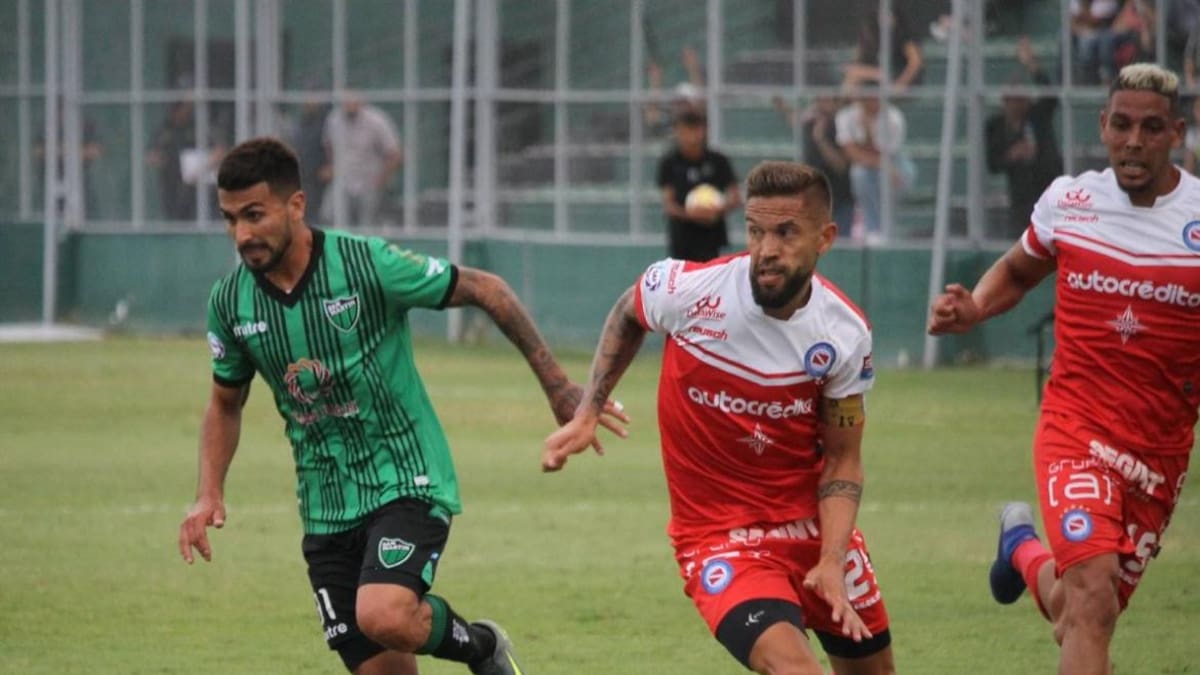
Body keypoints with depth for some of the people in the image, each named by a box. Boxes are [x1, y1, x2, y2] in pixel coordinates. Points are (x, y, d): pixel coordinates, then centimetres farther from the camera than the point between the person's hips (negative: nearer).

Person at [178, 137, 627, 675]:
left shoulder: (369, 264, -16)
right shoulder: (230, 302, -2)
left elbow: (485, 290, -5)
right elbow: (225, 403, 15)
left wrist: (557, 386, -4)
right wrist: (209, 494, 1)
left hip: (406, 481, -4)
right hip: (326, 506, 5)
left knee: (385, 617, -29)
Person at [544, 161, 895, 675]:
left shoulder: (845, 333, -11)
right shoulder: (687, 290, -19)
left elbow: (843, 459, -2)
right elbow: (628, 315, 7)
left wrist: (831, 562, -14)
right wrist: (586, 414, 3)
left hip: (812, 523, 4)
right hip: (719, 534, -4)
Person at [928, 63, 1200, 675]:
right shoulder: (1067, 201, -2)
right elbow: (1018, 270, 19)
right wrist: (972, 309, -1)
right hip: (1076, 428, -1)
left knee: (1077, 617, 14)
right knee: (1092, 601, -24)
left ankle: (1024, 551, 48)